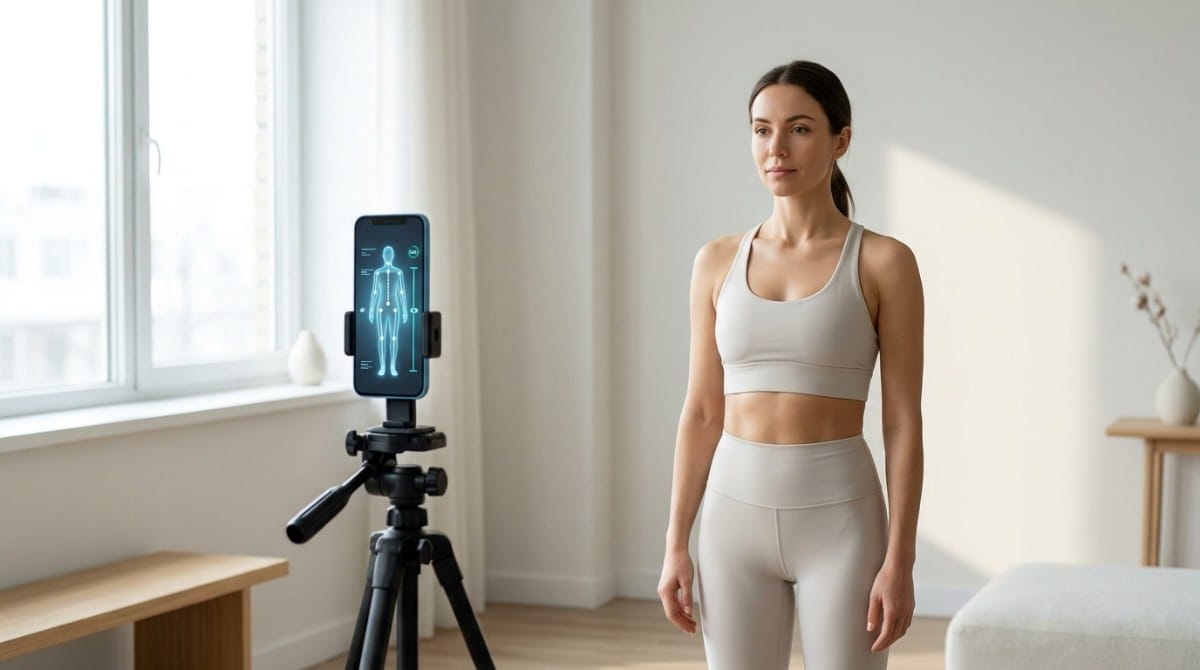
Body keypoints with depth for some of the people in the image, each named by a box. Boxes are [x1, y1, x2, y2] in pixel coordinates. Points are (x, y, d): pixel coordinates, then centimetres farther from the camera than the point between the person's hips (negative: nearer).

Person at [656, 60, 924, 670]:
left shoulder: (883, 263, -5)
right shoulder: (717, 261, 6)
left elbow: (903, 423, -6)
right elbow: (701, 412, 8)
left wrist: (899, 559, -10)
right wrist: (676, 542, 4)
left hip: (839, 518, -3)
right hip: (736, 516, 3)